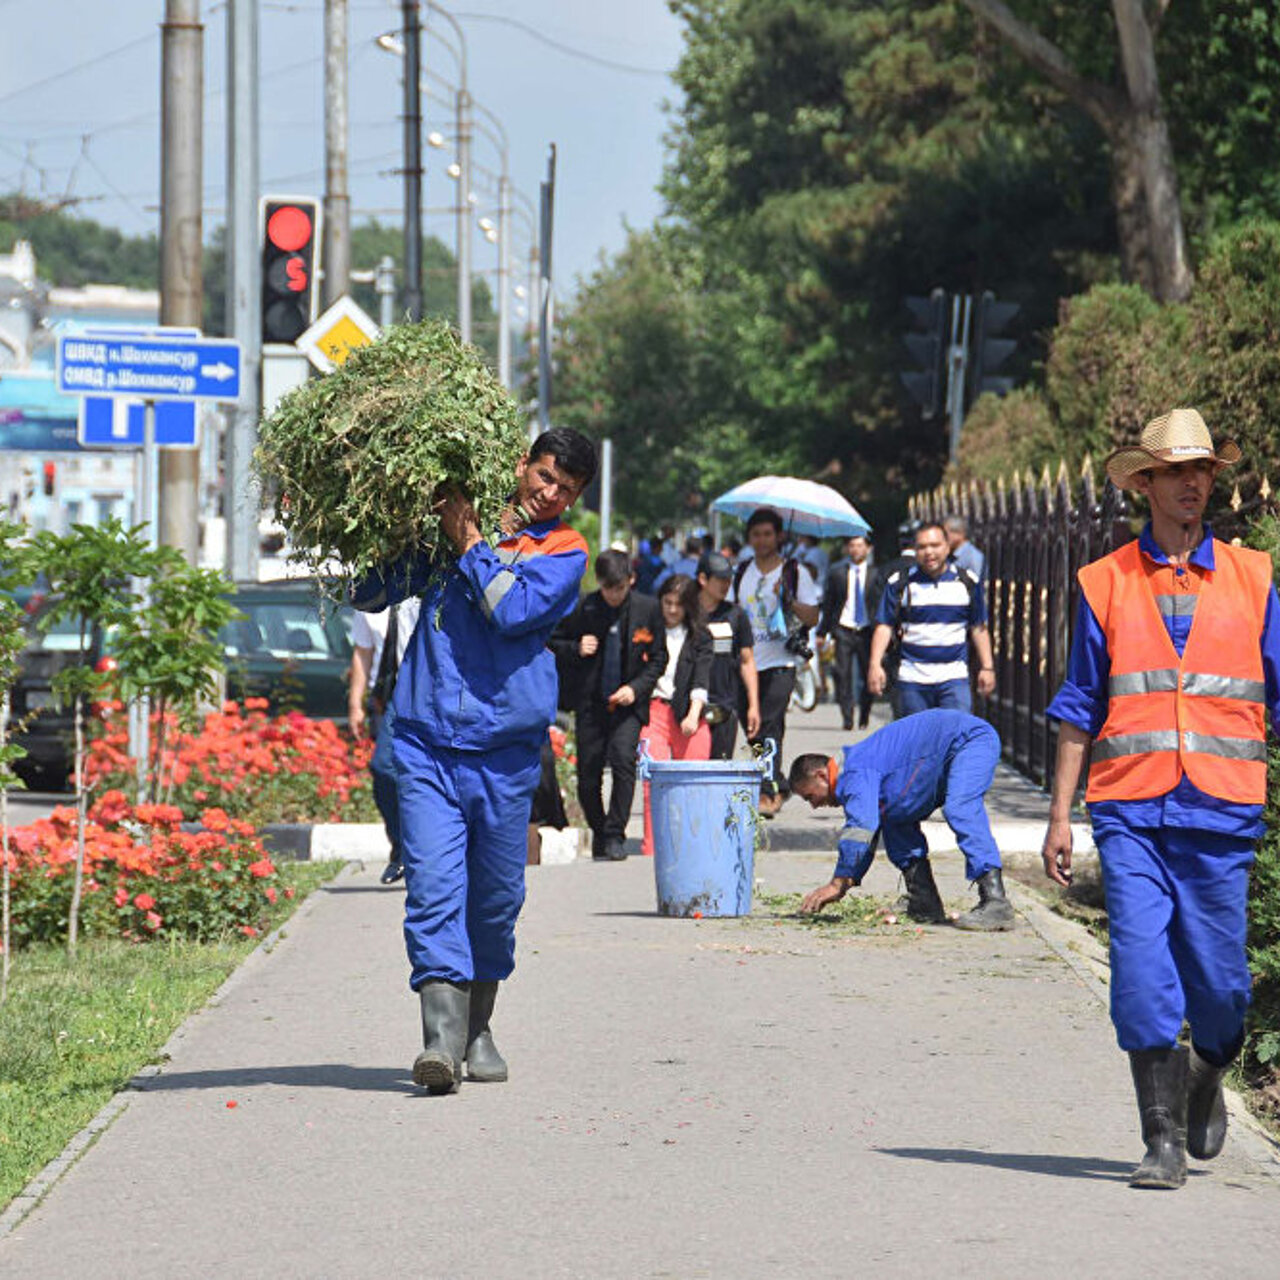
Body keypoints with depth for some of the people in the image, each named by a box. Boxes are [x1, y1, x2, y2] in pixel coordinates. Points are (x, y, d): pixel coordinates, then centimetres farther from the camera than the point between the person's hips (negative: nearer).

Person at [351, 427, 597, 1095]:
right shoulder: (446, 526, 12)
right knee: (433, 885, -13)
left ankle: (477, 1028, 25)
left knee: (495, 895, 7)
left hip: (504, 746, 0)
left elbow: (512, 609, -13)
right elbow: (367, 595, 20)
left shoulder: (565, 553, 7)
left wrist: (469, 540, -6)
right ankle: (442, 1036, -21)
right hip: (426, 740, 0)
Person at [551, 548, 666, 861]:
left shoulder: (647, 608, -1)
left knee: (623, 758, -22)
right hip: (591, 703, 1)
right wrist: (576, 649, -11)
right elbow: (554, 641, 11)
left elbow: (659, 658, 5)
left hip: (629, 703, -1)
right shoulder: (583, 609, -2)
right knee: (588, 776, 3)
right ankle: (598, 831, 28)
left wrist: (636, 687, -10)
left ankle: (615, 836, -13)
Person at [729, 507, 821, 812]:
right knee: (752, 731, 6)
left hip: (780, 663, -5)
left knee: (768, 726, -18)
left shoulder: (795, 573, 1)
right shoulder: (741, 573, 13)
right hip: (747, 661, 5)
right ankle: (778, 785, 21)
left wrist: (790, 600, -18)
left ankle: (769, 790, -18)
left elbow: (813, 617, -2)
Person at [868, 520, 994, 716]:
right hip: (912, 679, 0)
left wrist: (987, 667, 9)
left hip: (954, 678, 0)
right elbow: (884, 627, 1)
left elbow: (978, 628, 13)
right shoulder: (899, 584, 2)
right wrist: (875, 665, -10)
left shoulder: (967, 583, 6)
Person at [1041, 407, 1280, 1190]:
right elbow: (1080, 708, 10)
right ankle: (1164, 1141, -2)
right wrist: (1060, 815, 6)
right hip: (1130, 810, 0)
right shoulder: (1107, 584, 8)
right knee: (1142, 971, -9)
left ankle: (1207, 1085, 32)